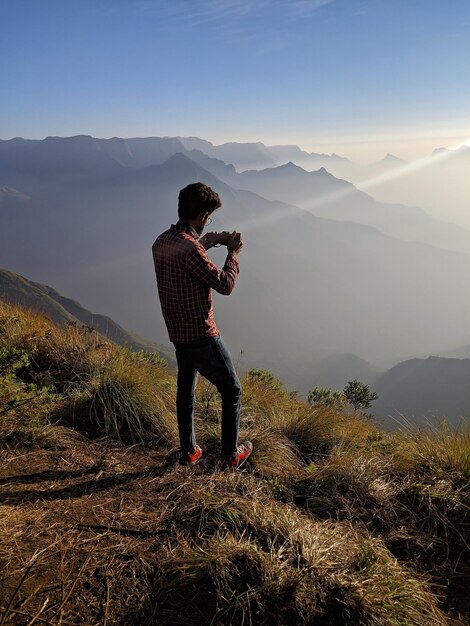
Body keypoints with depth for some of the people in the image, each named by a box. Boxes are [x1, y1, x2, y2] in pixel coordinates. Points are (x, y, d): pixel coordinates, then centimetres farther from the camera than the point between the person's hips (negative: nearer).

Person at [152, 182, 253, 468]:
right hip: (202, 336, -8)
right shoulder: (189, 249, -25)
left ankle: (189, 451, 35)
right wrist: (234, 252, -5)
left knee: (186, 389, 23)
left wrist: (212, 239, 21)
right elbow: (225, 284, -19)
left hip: (177, 334, 8)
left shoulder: (161, 242, 3)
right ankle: (231, 453, 22)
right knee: (232, 390, 11)